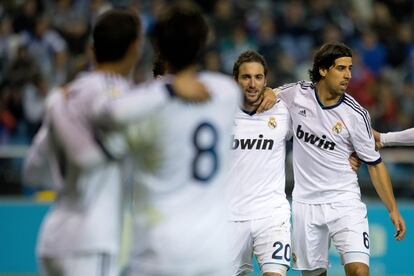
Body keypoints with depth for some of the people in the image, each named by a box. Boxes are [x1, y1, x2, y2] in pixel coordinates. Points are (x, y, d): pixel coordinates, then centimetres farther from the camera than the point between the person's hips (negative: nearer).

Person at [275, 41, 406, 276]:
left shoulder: (356, 114, -9)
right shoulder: (297, 94, -4)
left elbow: (375, 164, -1)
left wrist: (393, 210, -6)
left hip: (344, 201, -2)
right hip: (305, 202, 2)